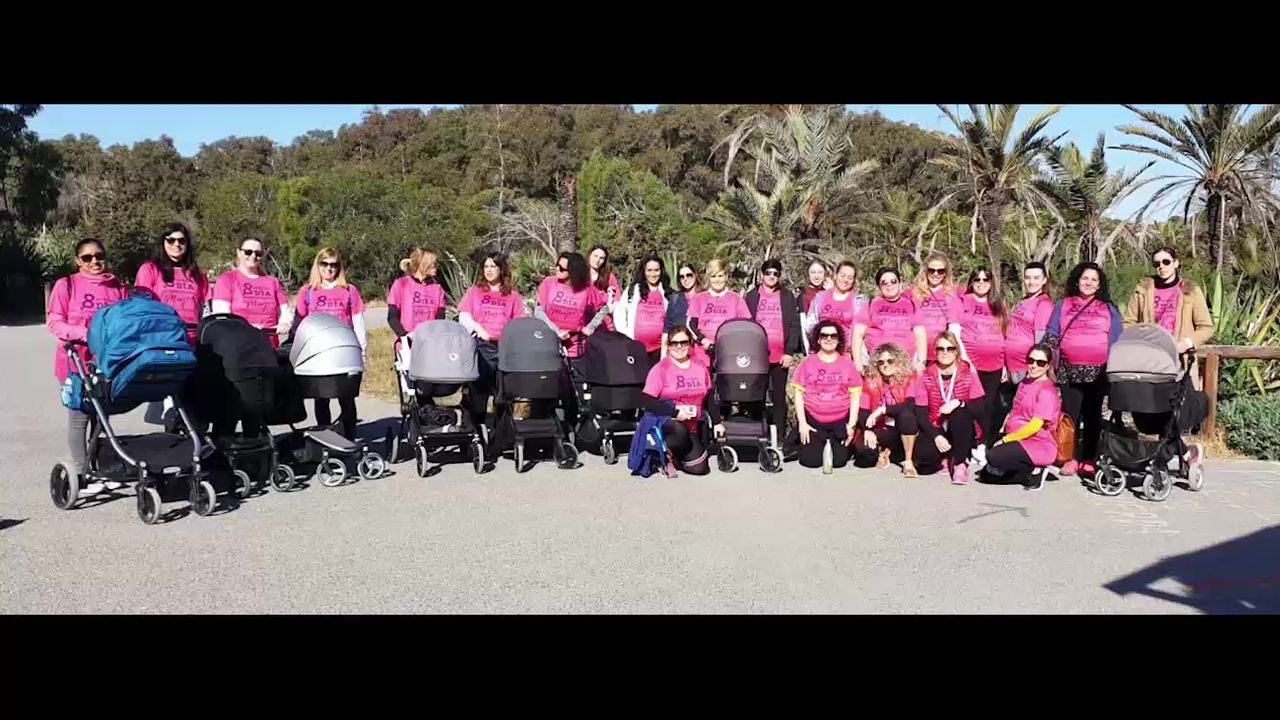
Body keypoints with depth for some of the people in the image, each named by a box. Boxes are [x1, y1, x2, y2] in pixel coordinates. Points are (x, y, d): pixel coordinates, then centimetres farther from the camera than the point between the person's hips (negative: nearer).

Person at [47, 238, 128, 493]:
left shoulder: (118, 287, 6)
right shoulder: (66, 285, -3)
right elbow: (53, 323, -6)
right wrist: (84, 334, -20)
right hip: (76, 362, -3)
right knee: (80, 417, 0)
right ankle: (81, 474, 8)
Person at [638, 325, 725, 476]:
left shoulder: (700, 368, 5)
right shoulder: (660, 369, -10)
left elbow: (709, 398, 17)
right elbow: (648, 402, -16)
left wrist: (717, 422, 14)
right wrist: (675, 412, -22)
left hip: (691, 427, 5)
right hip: (665, 420, -4)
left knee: (699, 468, -11)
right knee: (680, 430, -40)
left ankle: (676, 455, 20)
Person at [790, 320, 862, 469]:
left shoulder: (847, 363, 2)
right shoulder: (807, 362, 0)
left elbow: (855, 395, 3)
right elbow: (799, 393, 1)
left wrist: (852, 424, -3)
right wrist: (802, 423, -5)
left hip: (840, 422, 1)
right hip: (813, 421, 0)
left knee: (838, 460, -9)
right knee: (811, 460, -12)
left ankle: (833, 445, 25)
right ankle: (819, 444, 22)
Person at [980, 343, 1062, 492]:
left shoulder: (1047, 391, -16)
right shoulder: (1024, 383, 12)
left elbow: (1034, 426, -22)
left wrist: (1005, 440, -16)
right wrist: (1001, 433, 5)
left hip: (1039, 446, -9)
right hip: (1018, 441, 9)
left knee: (993, 457, -29)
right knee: (987, 474, 2)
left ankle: (1033, 476, -8)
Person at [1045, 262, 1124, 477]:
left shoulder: (1108, 309, 13)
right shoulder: (1062, 305, 13)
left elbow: (1118, 341, 10)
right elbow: (1051, 335, 8)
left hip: (1098, 372, 0)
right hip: (1069, 370, 0)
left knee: (1093, 416, 2)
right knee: (1070, 414, -2)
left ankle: (1088, 459, 5)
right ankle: (1070, 458, 2)